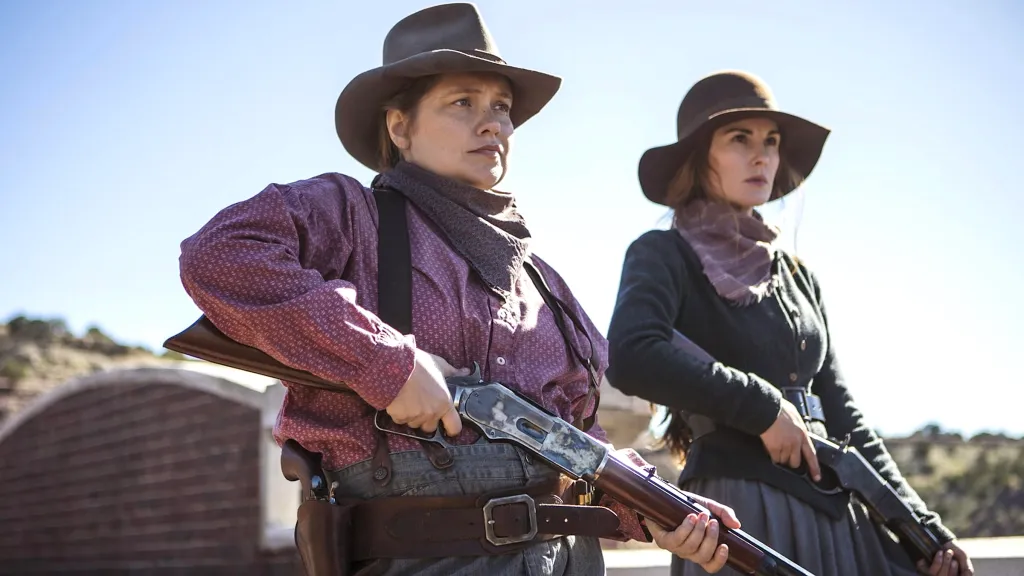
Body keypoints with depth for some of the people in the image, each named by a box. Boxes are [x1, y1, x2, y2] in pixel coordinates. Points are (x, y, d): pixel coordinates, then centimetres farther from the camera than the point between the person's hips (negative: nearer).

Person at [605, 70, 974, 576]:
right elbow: (632, 357, -23)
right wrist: (763, 406, -16)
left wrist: (924, 527, 10)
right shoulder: (664, 256, -3)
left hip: (836, 513, 6)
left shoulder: (796, 273, 16)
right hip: (739, 510, -6)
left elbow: (840, 413, 16)